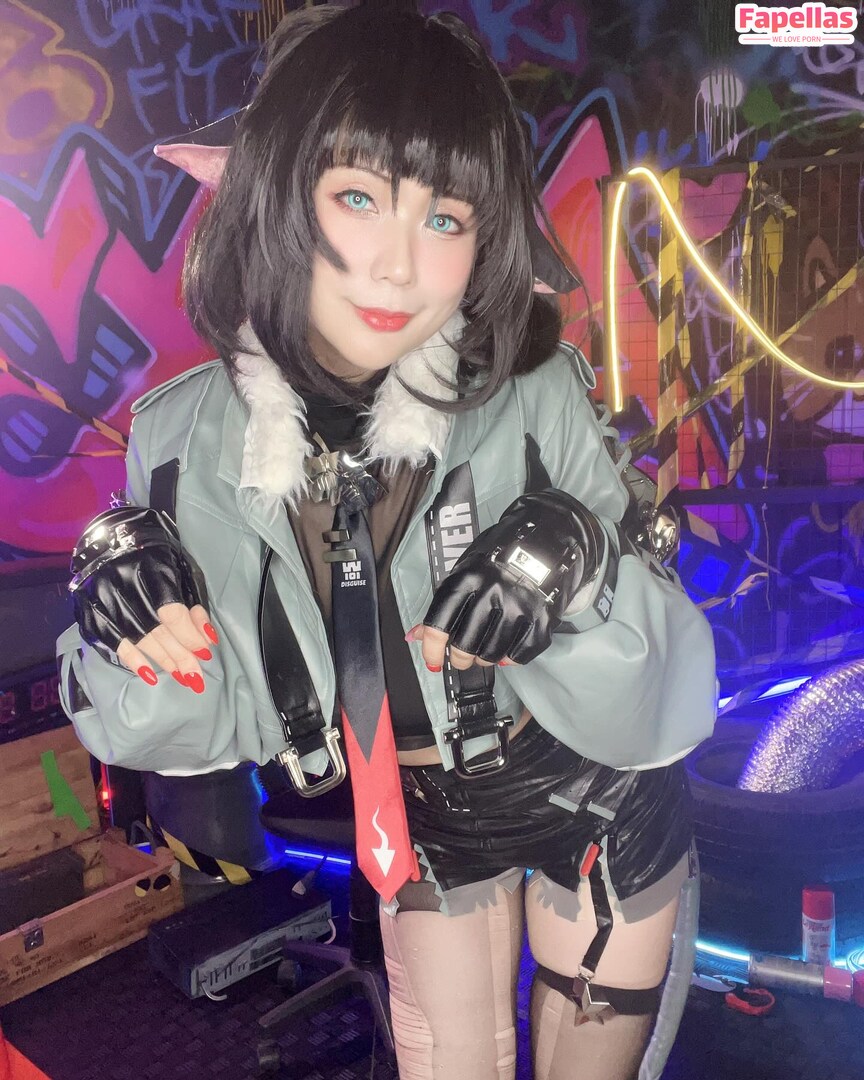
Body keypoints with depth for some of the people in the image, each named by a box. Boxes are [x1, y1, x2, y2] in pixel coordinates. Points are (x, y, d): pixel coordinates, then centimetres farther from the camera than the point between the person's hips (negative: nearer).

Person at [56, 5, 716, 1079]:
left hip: (600, 812, -1)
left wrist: (583, 567, -40)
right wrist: (121, 616, -28)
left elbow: (664, 706, -22)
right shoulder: (186, 438, -20)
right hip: (421, 828, 2)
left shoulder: (539, 398, -28)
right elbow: (210, 720, -10)